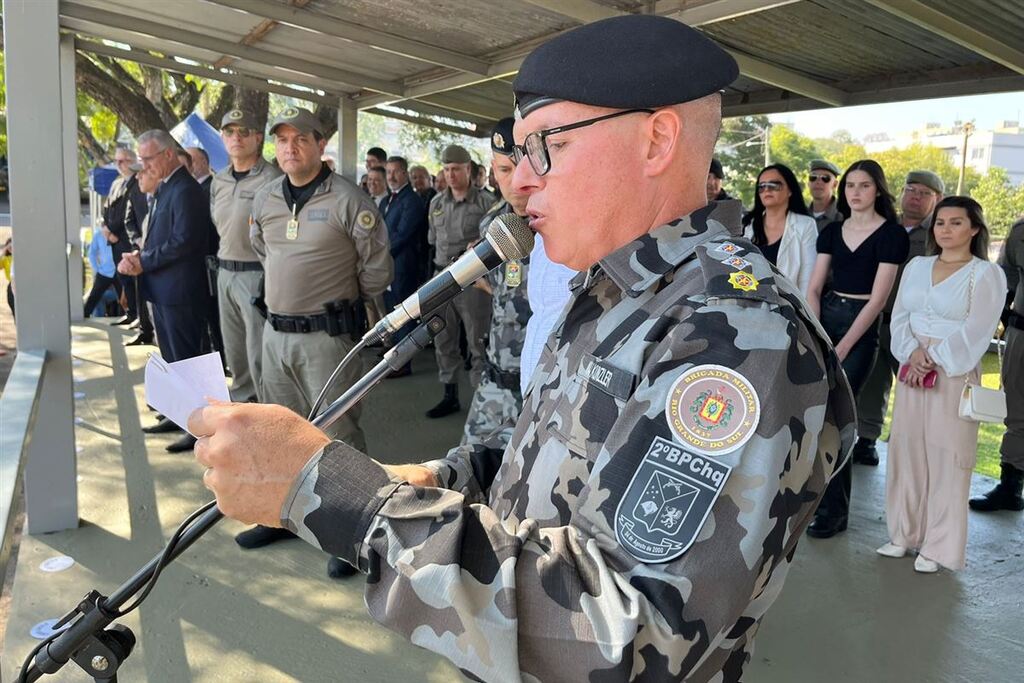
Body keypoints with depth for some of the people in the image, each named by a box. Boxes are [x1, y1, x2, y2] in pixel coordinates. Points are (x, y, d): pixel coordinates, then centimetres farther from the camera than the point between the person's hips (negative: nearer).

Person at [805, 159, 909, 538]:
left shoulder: (892, 234, -4)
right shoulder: (832, 231, 10)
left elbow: (877, 298, -10)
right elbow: (813, 288, 5)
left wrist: (841, 348, -15)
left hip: (862, 327, -5)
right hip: (824, 318, 5)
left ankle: (834, 510, 5)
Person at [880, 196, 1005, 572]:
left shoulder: (986, 274, -1)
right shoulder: (916, 266, 12)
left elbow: (975, 332, -10)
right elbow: (899, 317, 7)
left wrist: (934, 359, -14)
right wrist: (913, 353, -10)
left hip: (955, 374, -4)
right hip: (911, 370, 5)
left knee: (945, 456, -2)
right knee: (907, 450, 7)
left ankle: (938, 546, 7)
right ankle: (904, 534, 18)